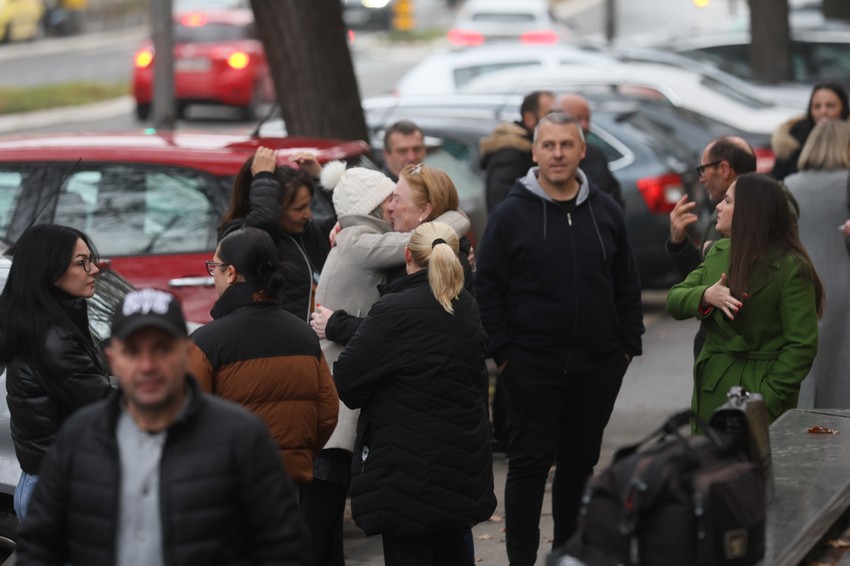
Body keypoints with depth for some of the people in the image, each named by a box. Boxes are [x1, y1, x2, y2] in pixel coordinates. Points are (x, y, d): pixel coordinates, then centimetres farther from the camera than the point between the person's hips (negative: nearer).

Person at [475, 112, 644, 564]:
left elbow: (627, 285, 12)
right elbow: (488, 288, -4)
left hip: (597, 368, 3)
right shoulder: (511, 215, -4)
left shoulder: (605, 212, 7)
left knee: (580, 462, 12)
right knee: (529, 463, 0)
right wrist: (502, 351, -9)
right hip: (532, 369, -3)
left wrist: (629, 343, 6)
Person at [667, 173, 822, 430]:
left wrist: (767, 400, -18)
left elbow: (802, 346, -13)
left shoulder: (791, 268, -11)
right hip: (711, 391, 6)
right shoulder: (719, 252, 11)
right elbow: (674, 300, 8)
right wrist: (706, 296, -15)